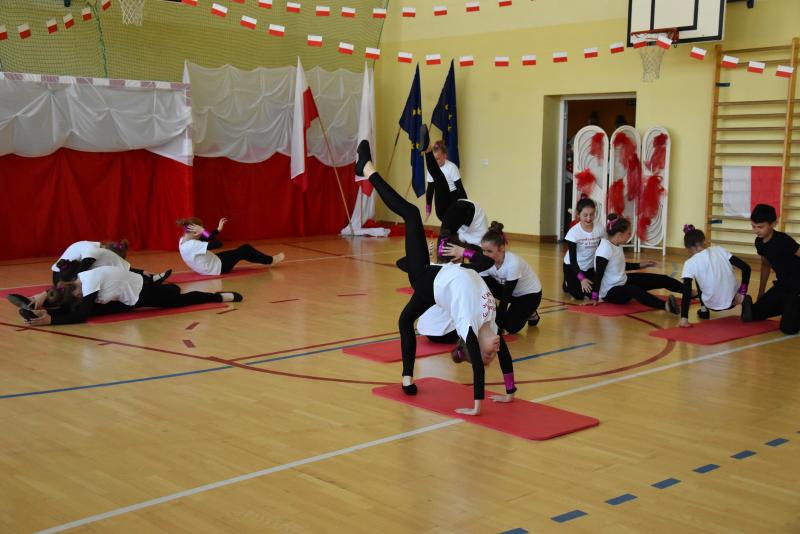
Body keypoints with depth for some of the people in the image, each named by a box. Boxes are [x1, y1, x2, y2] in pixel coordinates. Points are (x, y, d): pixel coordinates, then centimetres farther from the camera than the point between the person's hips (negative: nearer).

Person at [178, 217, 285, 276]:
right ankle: (271, 260, 25)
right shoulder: (192, 245, -33)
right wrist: (203, 232, -31)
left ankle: (268, 259, 39)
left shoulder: (183, 241, -3)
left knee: (243, 251, 21)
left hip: (214, 263, 10)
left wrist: (218, 230, 7)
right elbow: (218, 244, -34)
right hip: (218, 268, -10)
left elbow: (206, 240, 11)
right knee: (245, 249, 4)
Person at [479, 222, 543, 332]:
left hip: (530, 293, -5)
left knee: (510, 327, -20)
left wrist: (498, 323, -31)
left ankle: (530, 314, 11)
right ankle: (490, 322, -7)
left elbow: (505, 297, -33)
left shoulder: (513, 263, -37)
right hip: (507, 289, 5)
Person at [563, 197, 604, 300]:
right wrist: (581, 278, -30)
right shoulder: (573, 232, -24)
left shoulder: (600, 229, -16)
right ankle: (568, 284, 22)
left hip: (591, 267, 3)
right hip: (573, 266, -3)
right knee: (579, 295, -12)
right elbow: (572, 259, -21)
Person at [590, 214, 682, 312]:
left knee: (662, 279, 6)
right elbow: (598, 274, -23)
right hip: (610, 292, -10)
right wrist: (595, 297, -21)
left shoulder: (617, 245, 3)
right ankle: (666, 305, -66)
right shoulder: (605, 249, -24)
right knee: (634, 290, -42)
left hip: (623, 282, 10)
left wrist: (640, 265, 20)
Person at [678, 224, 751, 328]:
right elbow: (746, 268, -3)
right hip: (732, 300, 4)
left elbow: (687, 293, -16)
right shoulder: (719, 250, 1)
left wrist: (684, 318, -18)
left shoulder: (690, 263, -8)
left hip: (713, 304, -4)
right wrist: (742, 292, 1)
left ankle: (704, 309, 26)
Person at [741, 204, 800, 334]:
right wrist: (761, 293, 22)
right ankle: (789, 306, 21)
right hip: (782, 284, 8)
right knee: (755, 314, 7)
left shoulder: (783, 241, -26)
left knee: (788, 327, -19)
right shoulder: (759, 242, -1)